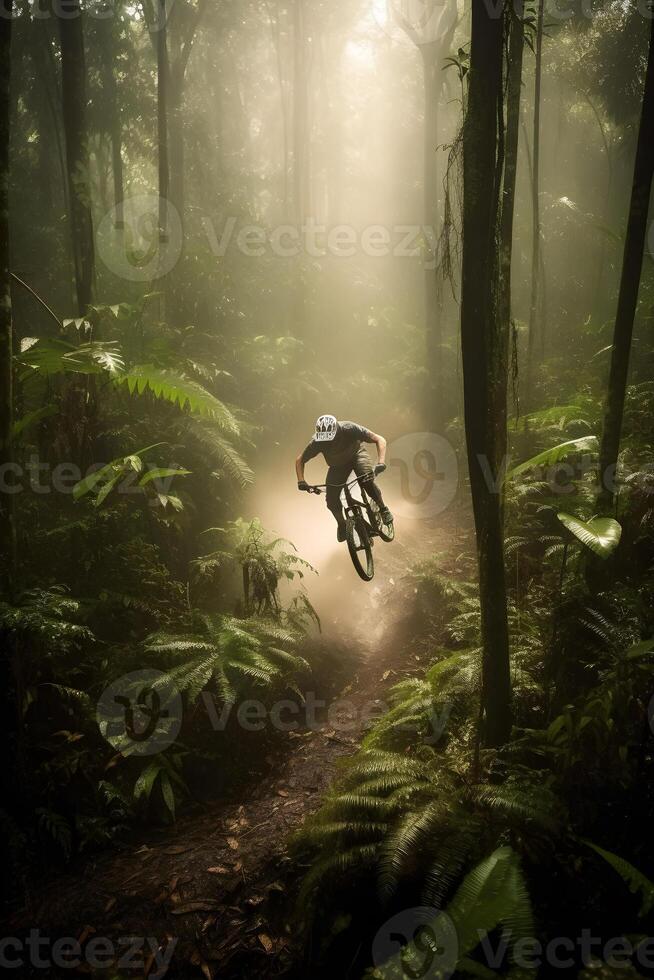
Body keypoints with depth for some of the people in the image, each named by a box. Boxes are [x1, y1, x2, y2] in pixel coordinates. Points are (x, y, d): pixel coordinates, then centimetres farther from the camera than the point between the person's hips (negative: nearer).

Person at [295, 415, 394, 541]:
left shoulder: (349, 429, -36)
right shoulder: (317, 442, -30)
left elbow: (380, 439, -32)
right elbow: (300, 460, -14)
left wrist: (381, 463, -46)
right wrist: (301, 481, -30)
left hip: (356, 454, -2)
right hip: (337, 464, 2)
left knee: (367, 481, -31)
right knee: (331, 501, -12)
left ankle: (383, 509, -4)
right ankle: (342, 524, 19)